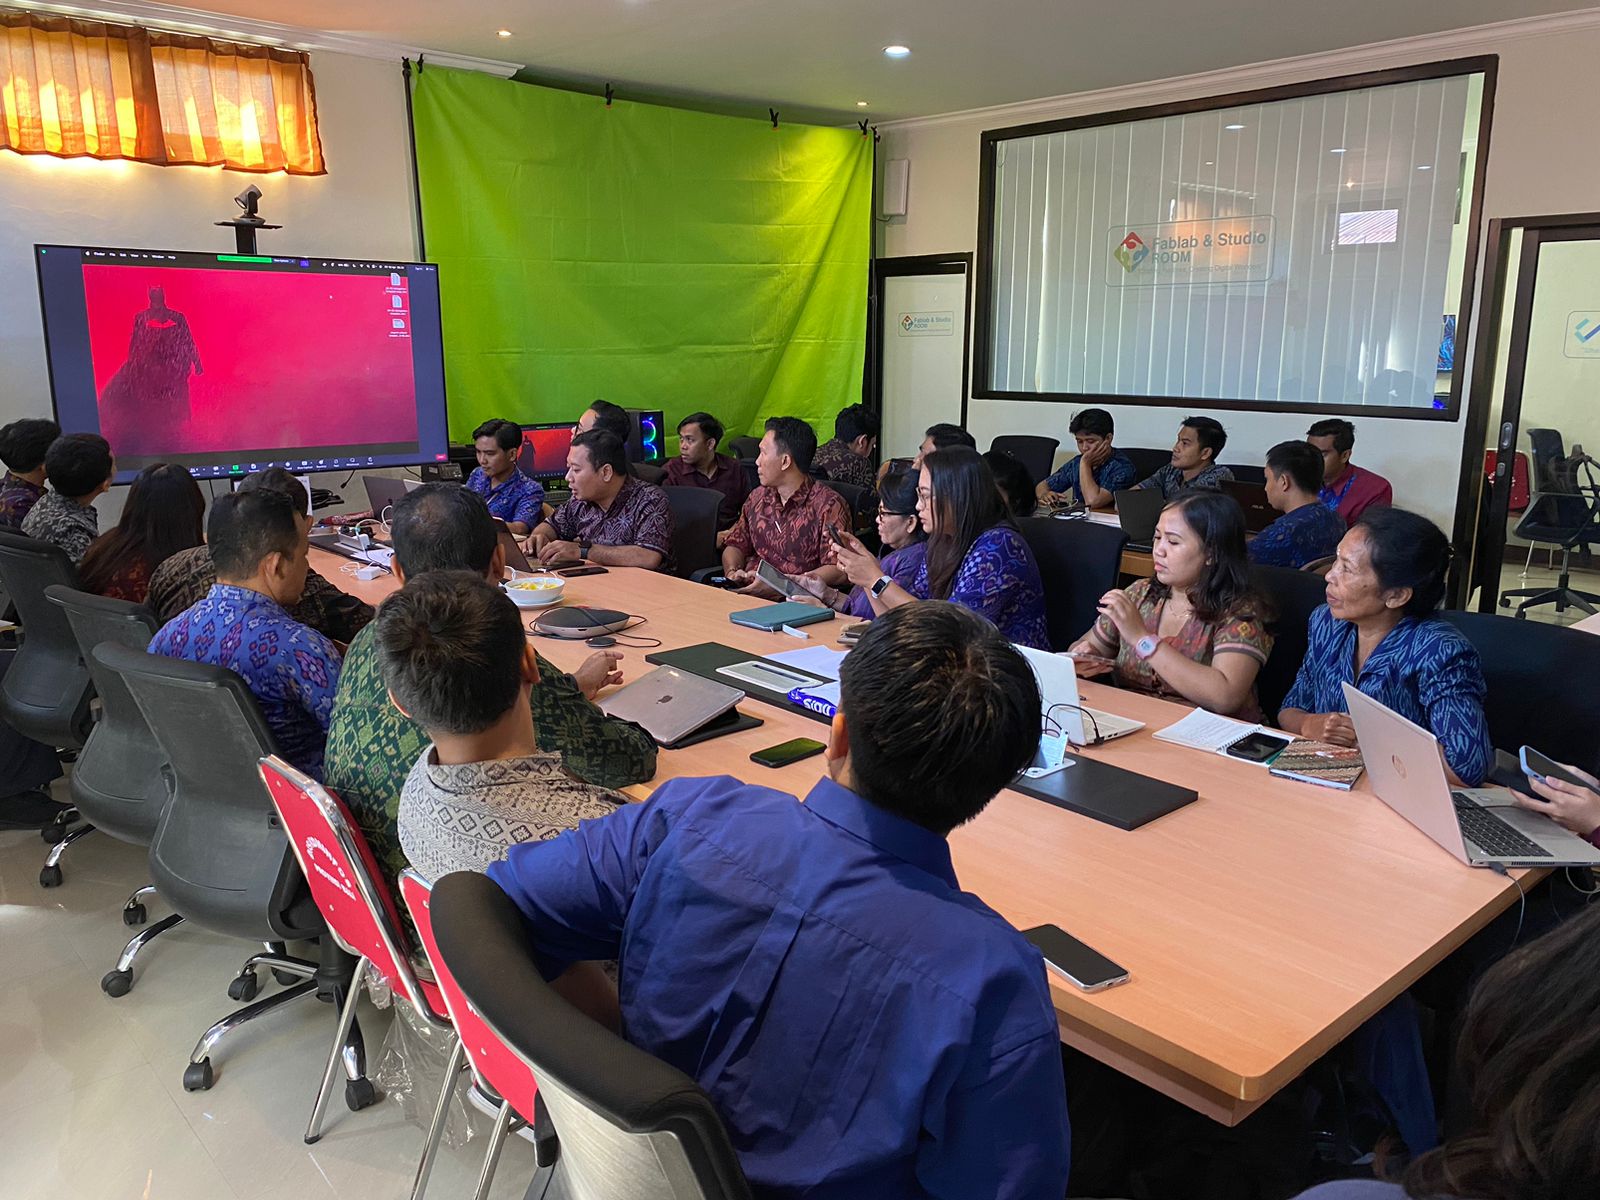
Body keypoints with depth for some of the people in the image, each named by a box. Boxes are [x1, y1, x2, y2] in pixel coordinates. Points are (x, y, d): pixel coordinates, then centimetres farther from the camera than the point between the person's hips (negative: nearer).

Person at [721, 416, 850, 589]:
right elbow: (736, 545, 24)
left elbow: (838, 571, -14)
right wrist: (732, 572, 1)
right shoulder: (758, 497, 17)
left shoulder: (828, 505, -7)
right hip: (745, 591, 7)